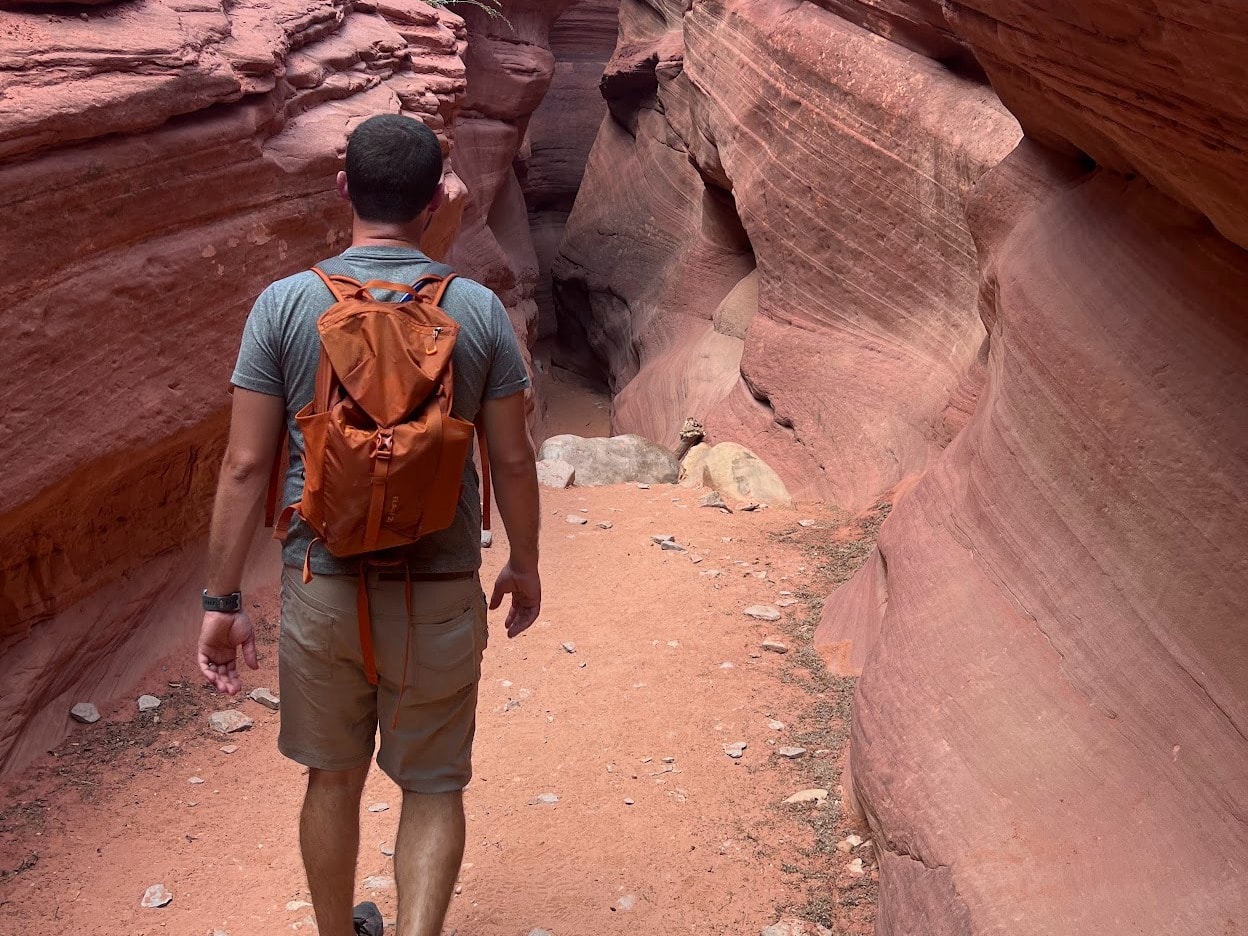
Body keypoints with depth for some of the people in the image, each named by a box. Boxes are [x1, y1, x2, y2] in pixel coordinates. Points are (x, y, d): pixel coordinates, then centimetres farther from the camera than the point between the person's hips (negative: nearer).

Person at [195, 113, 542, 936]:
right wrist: (525, 566, 14)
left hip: (323, 588, 1)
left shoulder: (285, 304, -8)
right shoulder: (479, 309, -7)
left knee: (333, 780, 21)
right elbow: (512, 459, -2)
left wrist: (222, 603, 0)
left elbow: (246, 467, -8)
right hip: (440, 592, -1)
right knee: (434, 788, 16)